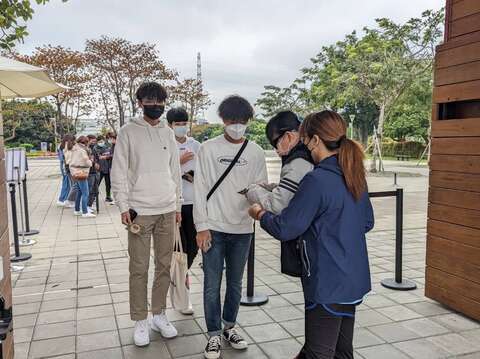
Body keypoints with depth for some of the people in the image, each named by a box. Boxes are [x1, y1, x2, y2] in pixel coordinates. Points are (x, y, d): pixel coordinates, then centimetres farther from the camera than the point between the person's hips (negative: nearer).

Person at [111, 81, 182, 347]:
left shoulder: (168, 133, 11)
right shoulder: (128, 132, 0)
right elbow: (119, 173, -3)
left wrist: (178, 206, 12)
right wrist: (123, 206, -10)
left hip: (167, 210, 4)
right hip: (140, 210, -4)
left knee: (164, 265, 9)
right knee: (139, 268, 1)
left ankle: (159, 315, 22)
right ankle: (140, 321, 14)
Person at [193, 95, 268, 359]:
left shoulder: (256, 152, 3)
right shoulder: (208, 149, -3)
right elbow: (200, 189, -5)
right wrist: (202, 226, -9)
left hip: (242, 229, 2)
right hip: (213, 228, -2)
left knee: (235, 283, 15)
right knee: (212, 285, 4)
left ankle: (229, 327, 33)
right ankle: (214, 335, 20)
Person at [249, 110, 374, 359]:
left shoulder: (317, 180, -22)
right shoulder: (356, 176, 4)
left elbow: (285, 229, -17)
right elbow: (367, 223, 15)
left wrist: (261, 214, 1)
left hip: (327, 285, -8)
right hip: (354, 281, 8)